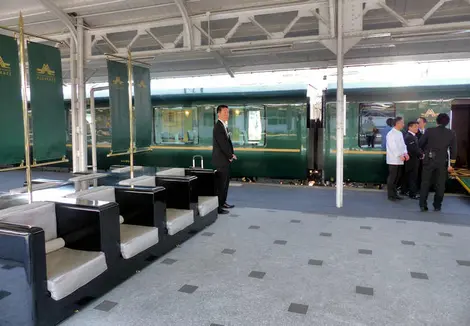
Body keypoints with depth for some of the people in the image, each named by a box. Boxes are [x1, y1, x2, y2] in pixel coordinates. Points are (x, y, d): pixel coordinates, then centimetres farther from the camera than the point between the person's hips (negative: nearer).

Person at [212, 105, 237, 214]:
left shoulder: (224, 126, 13)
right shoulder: (218, 127, -17)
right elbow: (223, 144, -20)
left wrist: (231, 154, 1)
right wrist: (230, 155, -10)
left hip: (226, 159, 10)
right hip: (221, 160, -10)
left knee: (226, 181, 17)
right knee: (221, 183, -5)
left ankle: (223, 202, 29)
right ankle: (217, 206, 2)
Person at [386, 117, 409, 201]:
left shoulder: (400, 133, 15)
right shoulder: (391, 134, -11)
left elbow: (403, 144, 12)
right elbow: (392, 147, -18)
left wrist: (405, 153, -5)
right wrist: (400, 155, -19)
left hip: (400, 160, 8)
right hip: (393, 160, -8)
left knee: (397, 177, 10)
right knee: (392, 177, -2)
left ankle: (395, 193, 20)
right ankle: (390, 195, 6)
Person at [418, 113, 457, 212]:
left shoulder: (429, 131, -6)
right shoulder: (451, 134, -1)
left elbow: (420, 144, 2)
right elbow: (453, 150, 1)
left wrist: (424, 152, 22)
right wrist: (451, 164, 7)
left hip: (429, 160, -1)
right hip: (442, 162, 1)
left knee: (425, 183, 6)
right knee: (440, 184, 10)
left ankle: (423, 205, 5)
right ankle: (437, 206, 14)